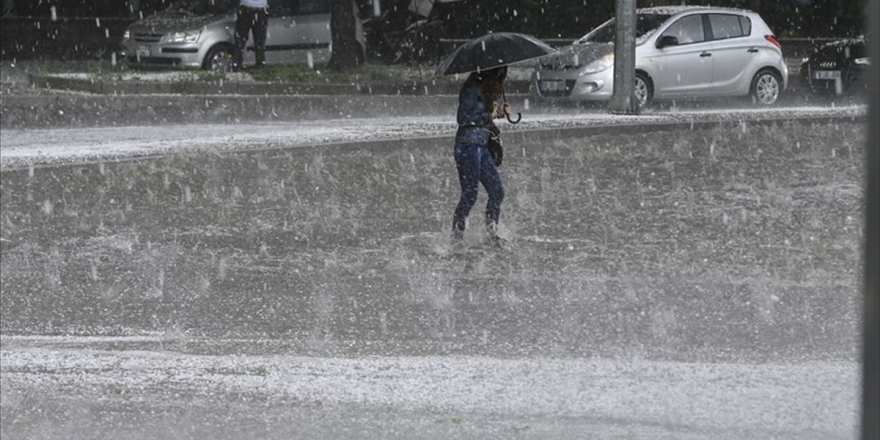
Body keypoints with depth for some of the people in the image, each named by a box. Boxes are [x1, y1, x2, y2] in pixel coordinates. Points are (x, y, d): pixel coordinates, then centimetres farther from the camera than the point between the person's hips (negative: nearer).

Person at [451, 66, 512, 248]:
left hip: (481, 146, 9)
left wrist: (500, 111, 3)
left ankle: (492, 233, 17)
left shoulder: (487, 88, 14)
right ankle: (457, 237, 3)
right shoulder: (473, 88, -14)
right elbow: (463, 118, -19)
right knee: (469, 194, -6)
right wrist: (490, 115, -16)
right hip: (468, 146, -9)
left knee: (497, 191, 7)